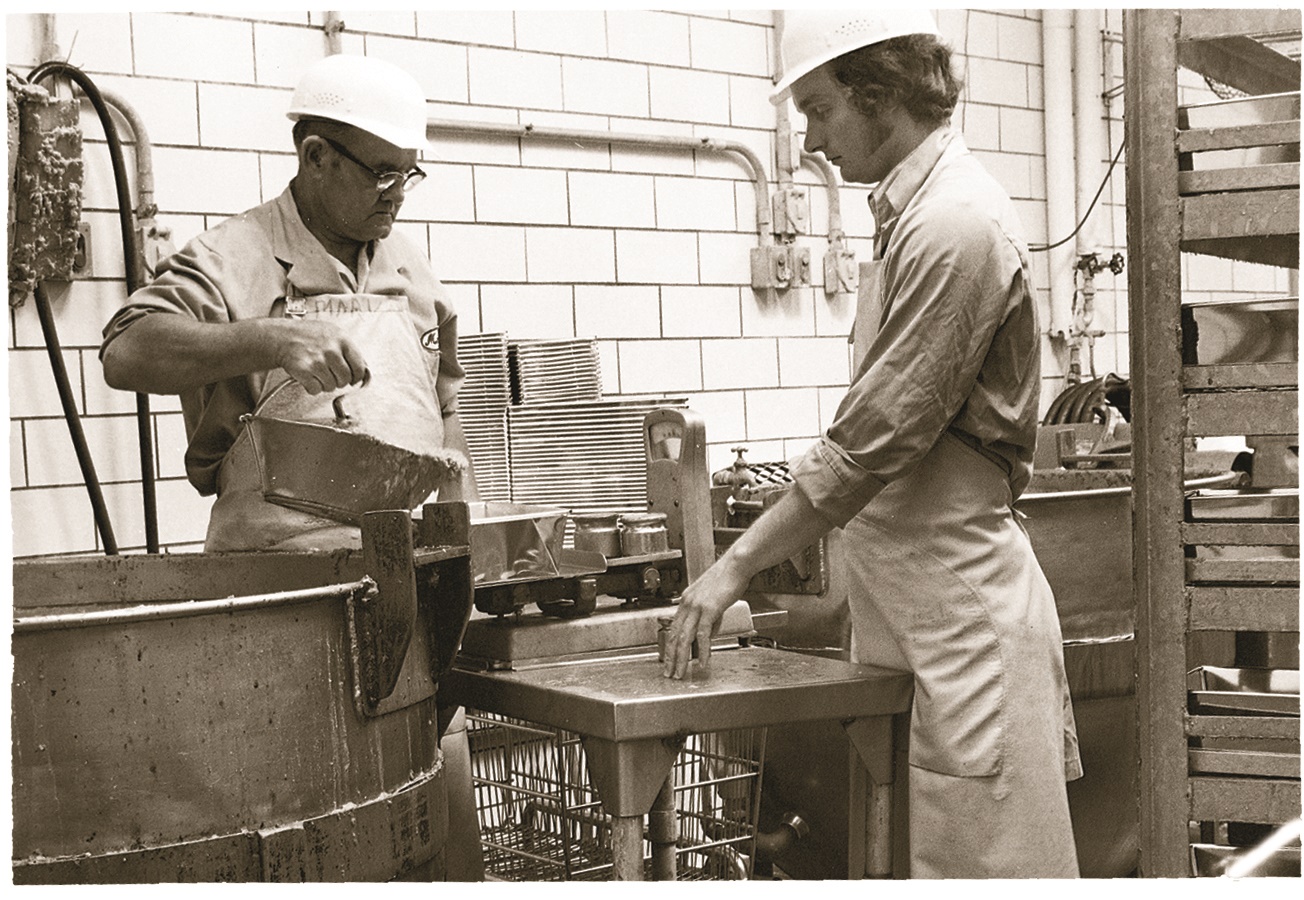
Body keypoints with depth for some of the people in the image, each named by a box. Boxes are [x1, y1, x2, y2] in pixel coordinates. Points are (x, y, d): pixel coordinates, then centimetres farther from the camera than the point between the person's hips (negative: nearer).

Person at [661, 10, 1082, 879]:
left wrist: (737, 566, -16)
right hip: (916, 603, 10)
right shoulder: (915, 212, 13)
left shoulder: (954, 226, -18)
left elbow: (877, 438, -21)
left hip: (959, 604, -10)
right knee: (910, 848, 14)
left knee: (982, 857, -1)